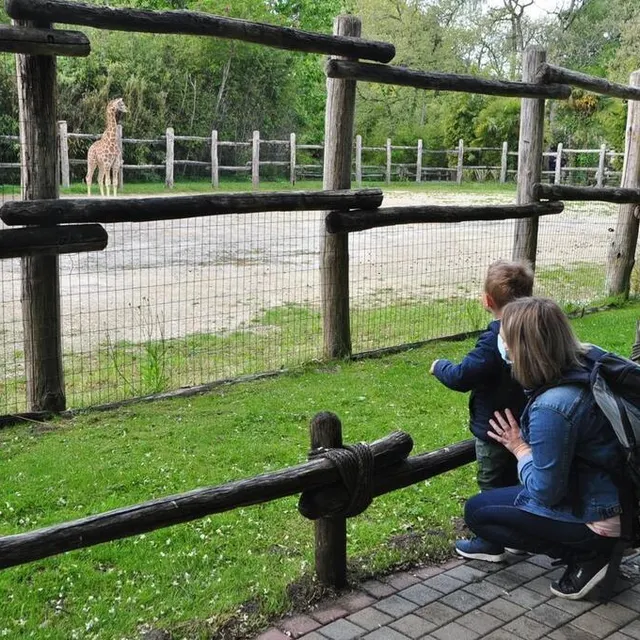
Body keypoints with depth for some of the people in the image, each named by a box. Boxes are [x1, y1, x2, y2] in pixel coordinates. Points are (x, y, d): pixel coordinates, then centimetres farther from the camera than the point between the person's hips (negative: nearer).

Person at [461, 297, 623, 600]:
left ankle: (585, 555, -1)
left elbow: (545, 493, -22)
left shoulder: (552, 407, -32)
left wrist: (519, 447, -7)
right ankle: (588, 545, 13)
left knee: (476, 511, 3)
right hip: (619, 493, 9)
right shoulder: (590, 359, -8)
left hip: (598, 516, -9)